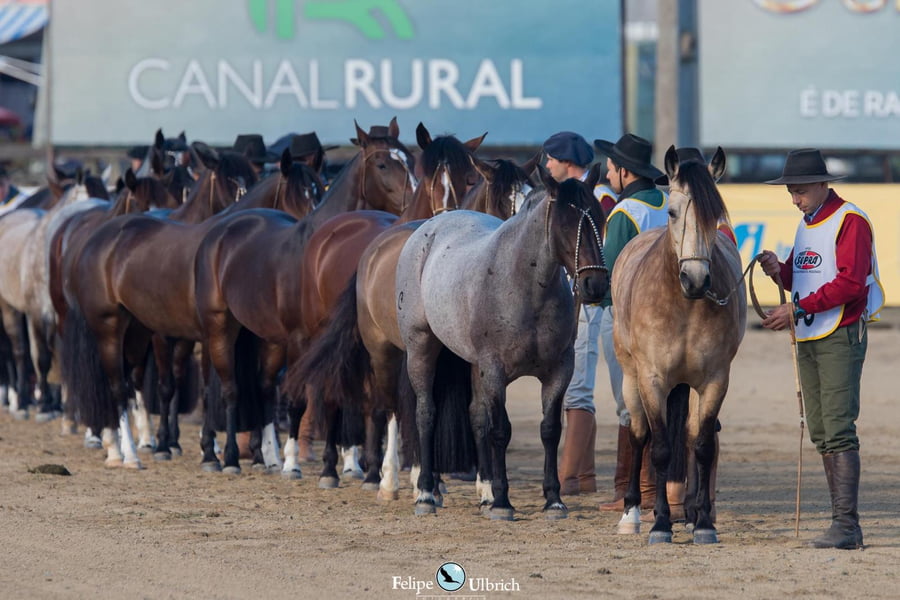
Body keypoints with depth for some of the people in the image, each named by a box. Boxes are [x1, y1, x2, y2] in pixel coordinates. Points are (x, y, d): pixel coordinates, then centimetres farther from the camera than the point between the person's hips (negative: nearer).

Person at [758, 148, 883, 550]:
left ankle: (847, 524, -17)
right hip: (807, 340, 9)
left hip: (841, 337, -9)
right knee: (820, 434, 7)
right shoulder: (807, 224, 18)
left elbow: (849, 283, -20)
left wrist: (797, 309, -22)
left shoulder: (850, 221, -10)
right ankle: (843, 524, 11)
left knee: (838, 430, -14)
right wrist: (779, 271, 0)